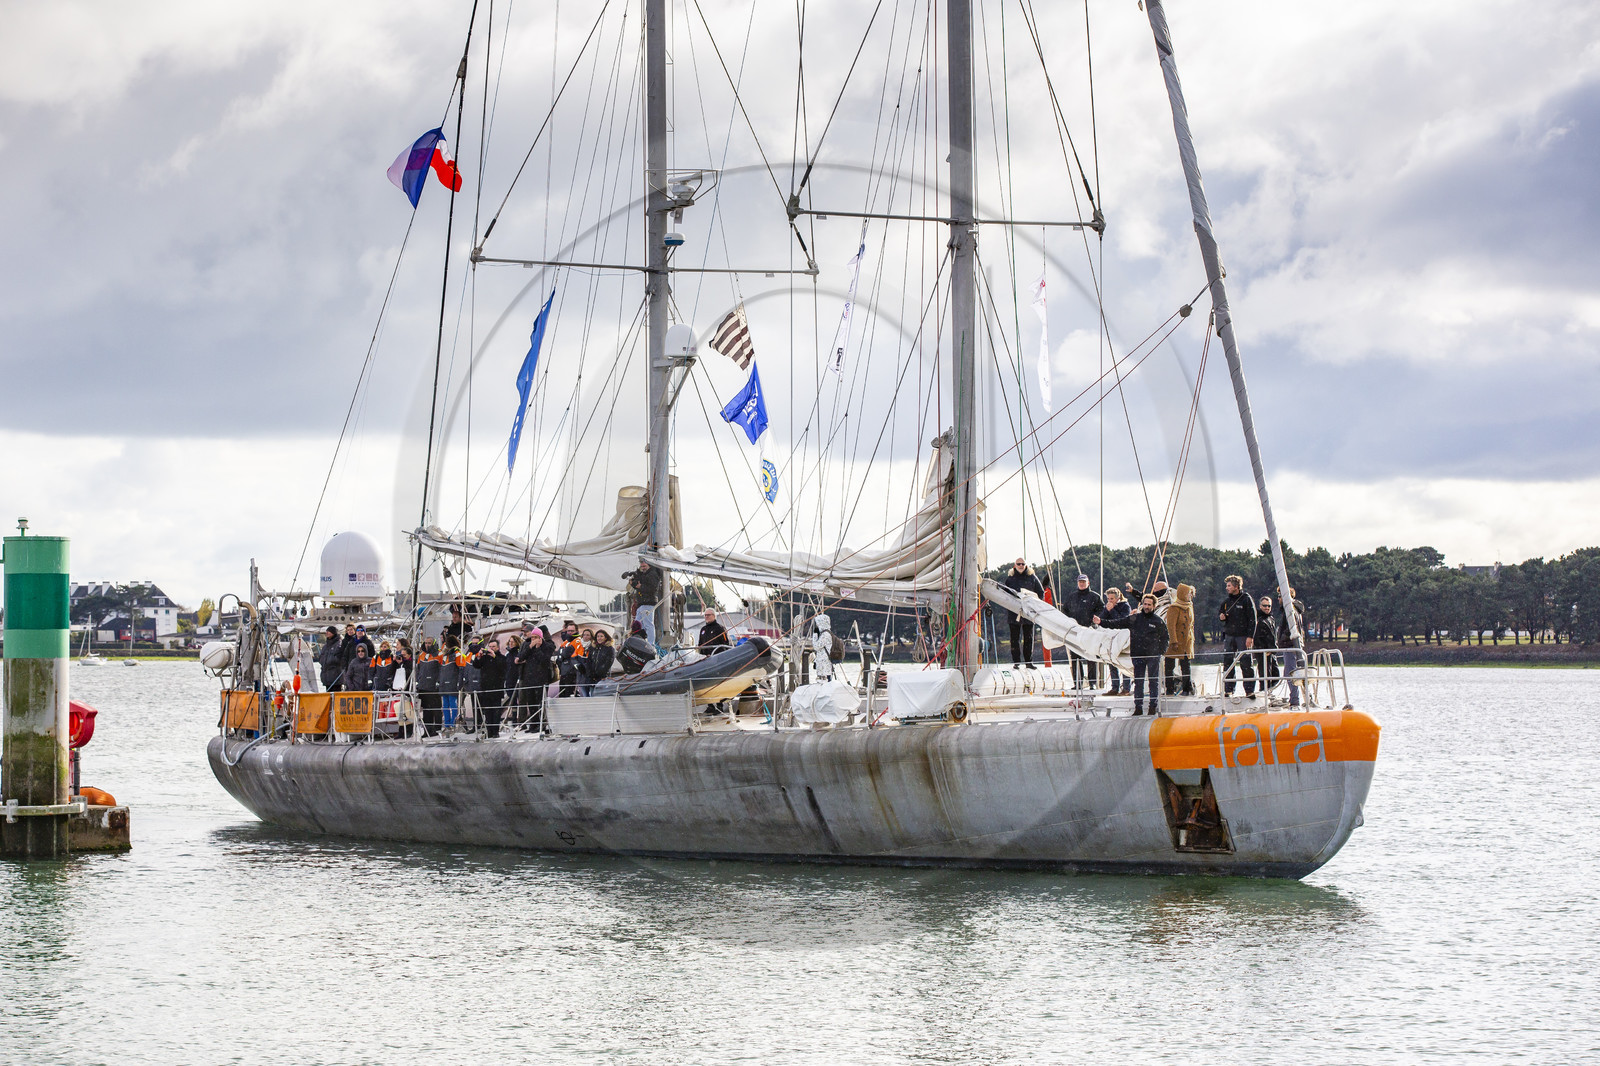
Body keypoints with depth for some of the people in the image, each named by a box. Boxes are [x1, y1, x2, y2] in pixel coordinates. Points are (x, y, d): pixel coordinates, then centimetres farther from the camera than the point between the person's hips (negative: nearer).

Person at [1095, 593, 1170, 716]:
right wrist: (1101, 622, -2)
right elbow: (1118, 623, 7)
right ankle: (1138, 707, 6)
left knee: (1153, 682, -1)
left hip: (1153, 656, -2)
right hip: (1138, 655, 2)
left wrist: (1161, 651, -2)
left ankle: (1154, 706, 5)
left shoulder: (1158, 621, 4)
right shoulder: (1134, 619, 9)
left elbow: (1164, 638, 10)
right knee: (1138, 682, 3)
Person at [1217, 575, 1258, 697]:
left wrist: (1250, 636, -14)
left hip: (1243, 636, -6)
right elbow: (1219, 610, 28)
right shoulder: (1227, 601, 12)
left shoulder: (1246, 599, -4)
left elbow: (1252, 619, -7)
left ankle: (1250, 690, -5)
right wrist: (1221, 616, 2)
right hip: (1229, 635, 6)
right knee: (1227, 663, 3)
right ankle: (1228, 690, 9)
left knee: (1246, 663, -7)